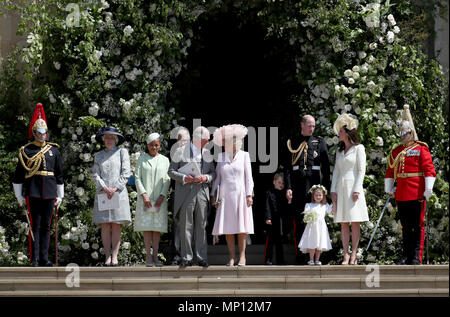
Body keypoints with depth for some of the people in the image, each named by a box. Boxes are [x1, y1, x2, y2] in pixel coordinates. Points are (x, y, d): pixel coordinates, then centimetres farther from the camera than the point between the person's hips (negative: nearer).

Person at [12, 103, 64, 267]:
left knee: (46, 226, 5)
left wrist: (60, 196, 13)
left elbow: (59, 175, 15)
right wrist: (19, 196, 1)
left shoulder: (54, 150, 11)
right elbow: (18, 175, 5)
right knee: (35, 226, -5)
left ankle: (44, 259, 8)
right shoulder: (26, 151, 3)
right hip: (33, 193, -3)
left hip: (49, 194, 3)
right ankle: (34, 259, -4)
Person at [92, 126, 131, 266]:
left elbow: (126, 173, 1)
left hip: (118, 192, -2)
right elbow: (95, 175, 6)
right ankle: (107, 256, -1)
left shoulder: (122, 152, 9)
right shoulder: (98, 155, 15)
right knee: (105, 226, -2)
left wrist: (116, 188, -11)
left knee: (116, 225, -5)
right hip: (103, 193, 2)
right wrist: (104, 188, -11)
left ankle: (114, 256, -5)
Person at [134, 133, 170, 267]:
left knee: (157, 228, 0)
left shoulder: (165, 160, 11)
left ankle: (155, 256, 2)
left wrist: (162, 196, -8)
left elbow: (167, 180, 6)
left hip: (159, 199, 1)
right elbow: (138, 177, 1)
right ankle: (149, 257, -5)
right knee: (146, 227, -4)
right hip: (145, 198, -1)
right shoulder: (142, 159, 7)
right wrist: (144, 195, -10)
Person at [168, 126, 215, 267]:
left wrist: (206, 178, -7)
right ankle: (187, 258, 1)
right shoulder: (181, 152, 2)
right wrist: (183, 178, -16)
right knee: (186, 226, -2)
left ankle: (201, 257, 6)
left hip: (202, 193, 3)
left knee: (201, 226, 3)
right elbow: (171, 171, 2)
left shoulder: (207, 154, 14)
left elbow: (212, 173, 16)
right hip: (185, 195, -3)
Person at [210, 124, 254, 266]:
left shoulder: (244, 155, 4)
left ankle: (242, 256, 1)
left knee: (241, 227, -3)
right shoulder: (221, 156, 10)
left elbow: (248, 177, 2)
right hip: (225, 195, 2)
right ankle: (232, 256, 3)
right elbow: (217, 177, 13)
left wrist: (249, 195, -5)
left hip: (240, 194, -2)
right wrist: (213, 194, 7)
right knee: (228, 228, -1)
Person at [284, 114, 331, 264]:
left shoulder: (320, 142, 11)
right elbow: (287, 167, 7)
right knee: (298, 221, -1)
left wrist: (325, 187, -2)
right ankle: (299, 256, 2)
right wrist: (288, 187, -3)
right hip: (297, 186, 0)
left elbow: (326, 166, 6)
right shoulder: (292, 143, 12)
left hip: (314, 184, 0)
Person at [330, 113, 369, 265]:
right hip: (340, 188, 6)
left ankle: (354, 255, -6)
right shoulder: (339, 151, 18)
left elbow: (361, 170, -5)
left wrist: (357, 190, -13)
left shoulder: (358, 148, 0)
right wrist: (333, 191, 6)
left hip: (353, 187, -6)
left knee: (355, 222, -5)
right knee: (343, 223, 1)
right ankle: (346, 255, -1)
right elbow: (336, 171, 15)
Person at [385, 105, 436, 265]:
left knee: (418, 225, -2)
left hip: (417, 194, -5)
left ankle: (417, 257, -2)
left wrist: (428, 189, -14)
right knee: (405, 227, 9)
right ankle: (407, 256, 13)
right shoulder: (396, 151, 14)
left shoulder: (421, 149, -2)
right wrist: (389, 189, 16)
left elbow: (429, 169, -8)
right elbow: (390, 171, 20)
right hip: (402, 195, 5)